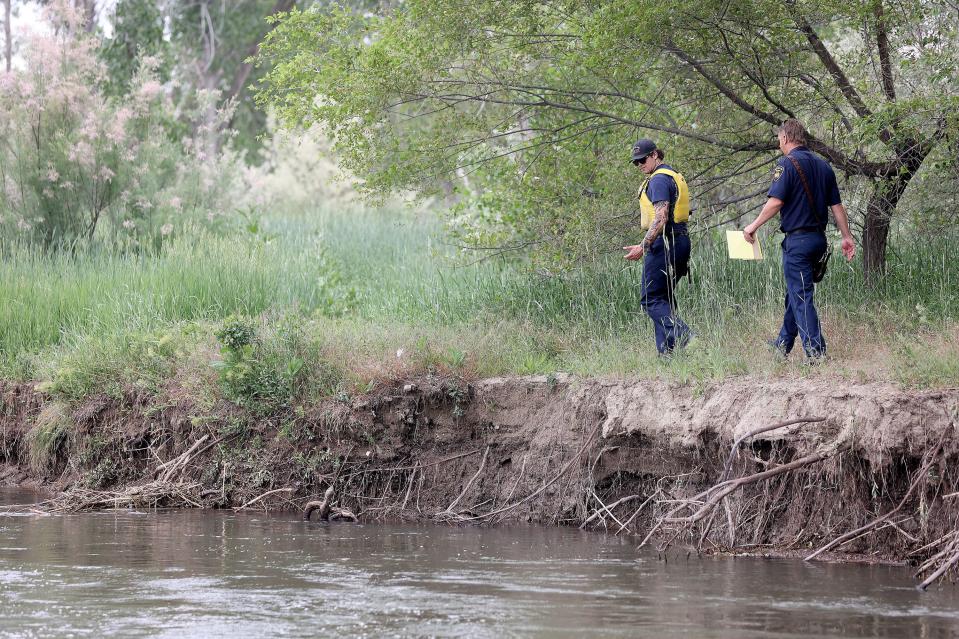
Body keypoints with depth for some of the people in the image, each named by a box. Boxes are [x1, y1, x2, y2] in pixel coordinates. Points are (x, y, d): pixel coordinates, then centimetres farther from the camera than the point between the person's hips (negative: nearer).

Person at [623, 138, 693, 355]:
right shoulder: (675, 176, 20)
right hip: (680, 241, 10)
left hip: (664, 242, -10)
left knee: (651, 299, -9)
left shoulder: (659, 179, -12)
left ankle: (681, 334, -24)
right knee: (665, 297, 11)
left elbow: (661, 217, -22)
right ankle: (667, 349, 8)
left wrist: (643, 246, -24)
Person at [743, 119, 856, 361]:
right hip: (819, 238, 8)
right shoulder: (823, 165, 11)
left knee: (801, 296, -4)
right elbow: (837, 205, 12)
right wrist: (847, 237, 17)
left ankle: (815, 349, -9)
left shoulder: (787, 164, -12)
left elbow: (776, 202, -19)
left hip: (797, 239, -8)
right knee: (795, 291, 19)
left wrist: (754, 226, -8)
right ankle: (783, 343, 29)